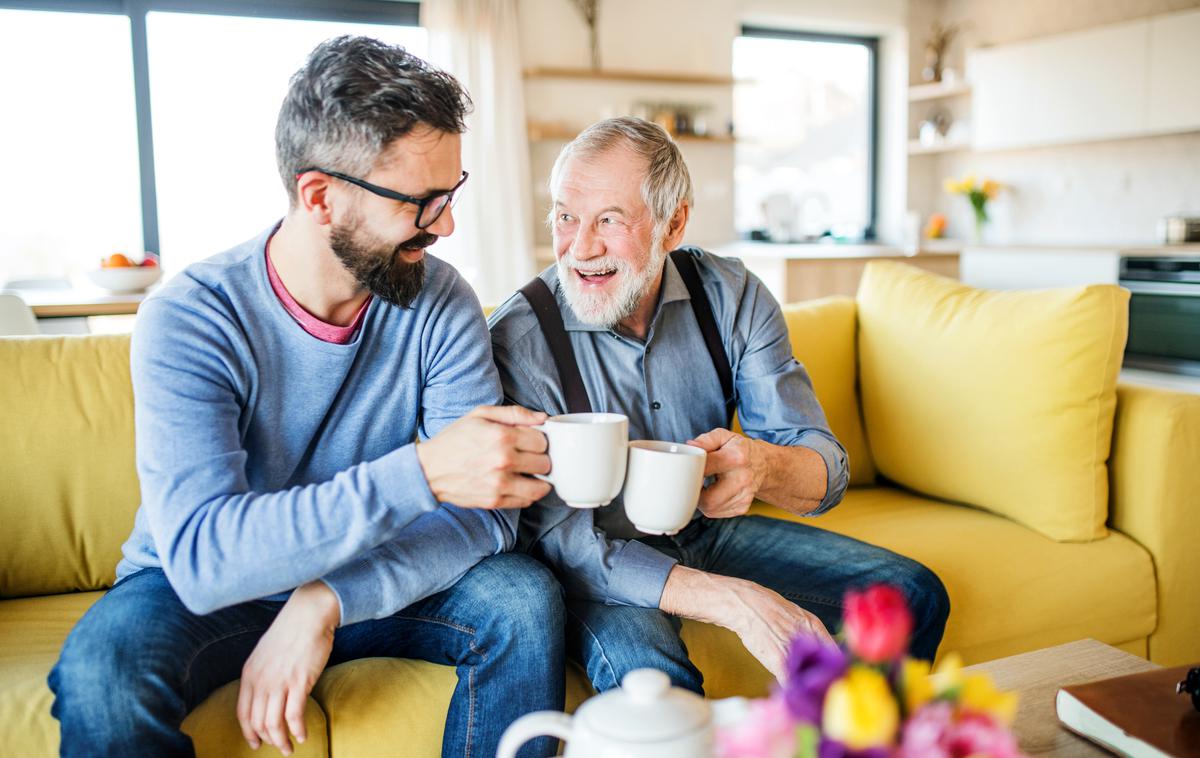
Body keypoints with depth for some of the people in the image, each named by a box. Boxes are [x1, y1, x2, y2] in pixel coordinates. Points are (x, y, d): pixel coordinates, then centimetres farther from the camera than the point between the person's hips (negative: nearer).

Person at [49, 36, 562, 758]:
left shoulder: (439, 301, -12)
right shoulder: (188, 320, -20)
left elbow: (488, 510, -17)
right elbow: (202, 554, -31)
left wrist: (327, 600, -30)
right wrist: (419, 474, -42)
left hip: (369, 583, 3)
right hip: (198, 593, -2)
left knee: (525, 597, -21)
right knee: (106, 659, -32)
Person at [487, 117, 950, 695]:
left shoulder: (733, 296, -9)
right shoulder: (518, 340, -20)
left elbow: (825, 470, -9)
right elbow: (557, 538, -24)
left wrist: (763, 468, -36)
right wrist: (736, 603, -36)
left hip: (712, 534, 4)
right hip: (600, 562, -4)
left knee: (913, 597, -6)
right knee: (644, 663, -36)